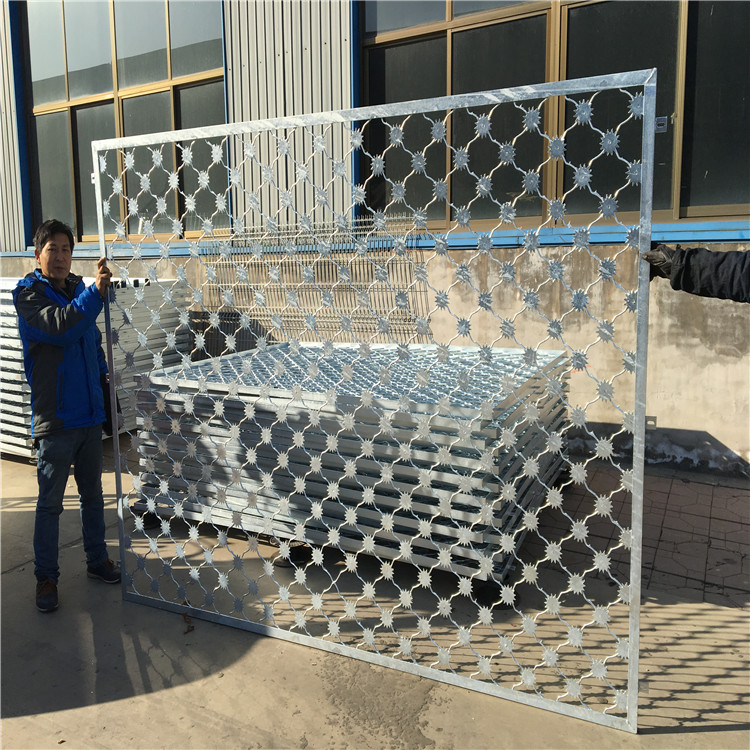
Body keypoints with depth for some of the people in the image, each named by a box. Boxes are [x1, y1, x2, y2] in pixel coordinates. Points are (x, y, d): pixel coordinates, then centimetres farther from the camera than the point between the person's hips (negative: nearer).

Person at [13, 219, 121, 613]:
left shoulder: (80, 290, 9)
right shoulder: (28, 293, -9)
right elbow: (59, 327, -28)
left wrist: (103, 372, 10)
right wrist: (96, 292, -37)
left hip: (90, 414, 6)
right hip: (54, 418, -6)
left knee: (93, 494, 17)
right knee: (50, 502, 4)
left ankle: (97, 559, 32)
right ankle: (46, 577, 19)